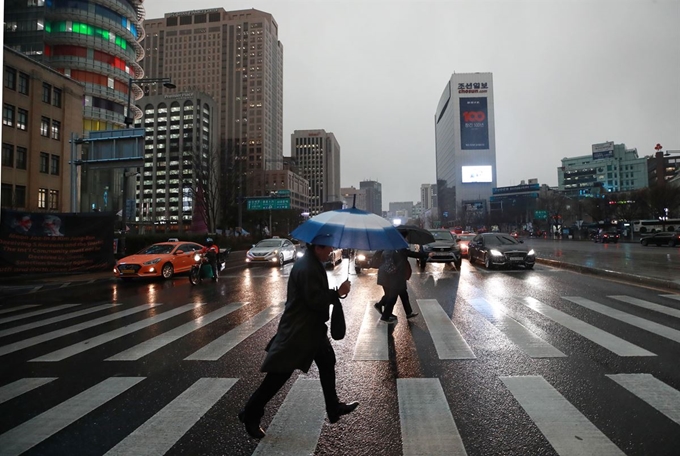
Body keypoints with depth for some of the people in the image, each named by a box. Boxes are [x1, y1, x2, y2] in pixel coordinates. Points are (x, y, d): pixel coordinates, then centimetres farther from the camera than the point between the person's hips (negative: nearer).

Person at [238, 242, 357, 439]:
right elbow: (315, 300, -28)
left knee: (327, 363, 19)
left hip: (312, 327, 11)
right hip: (297, 331, -11)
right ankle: (250, 414, 16)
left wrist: (335, 293, 7)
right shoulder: (306, 268, -26)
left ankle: (334, 408, 35)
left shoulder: (313, 263, 7)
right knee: (278, 375, 0)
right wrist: (338, 292, -19)